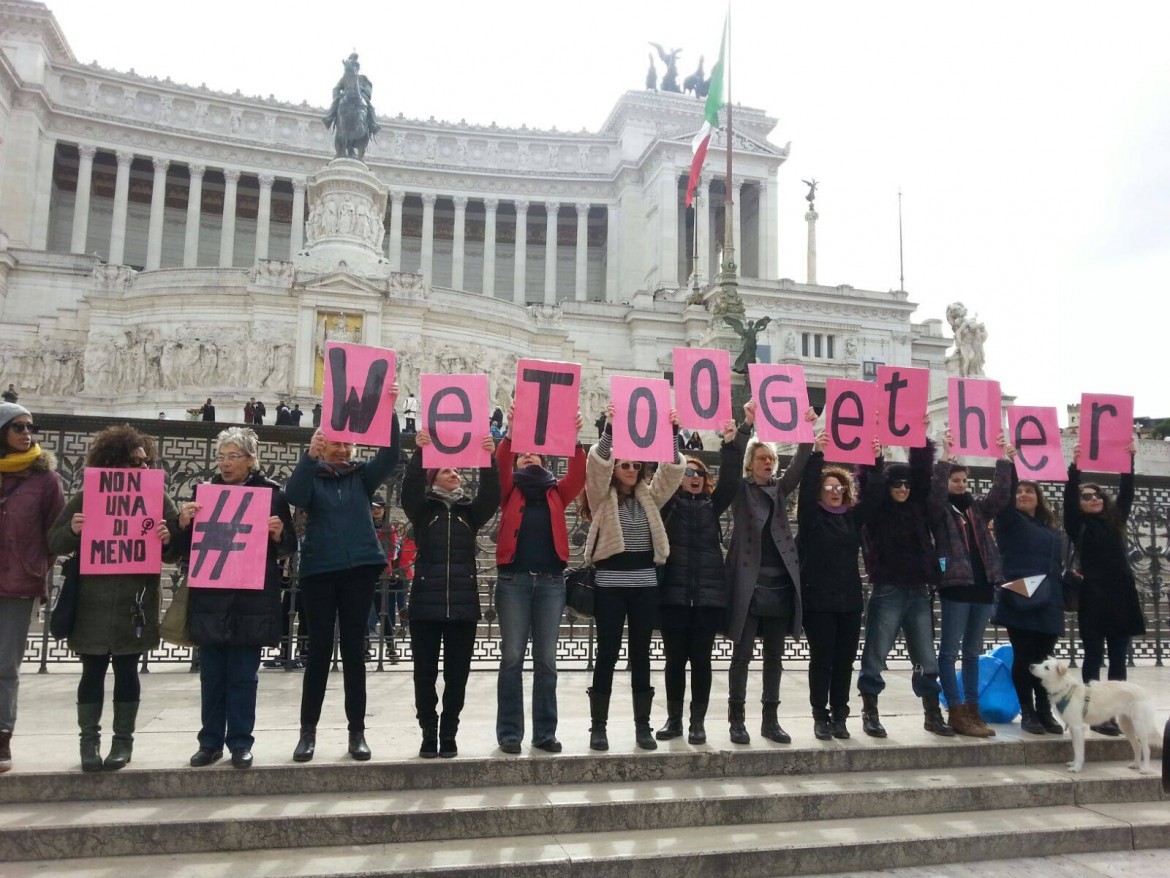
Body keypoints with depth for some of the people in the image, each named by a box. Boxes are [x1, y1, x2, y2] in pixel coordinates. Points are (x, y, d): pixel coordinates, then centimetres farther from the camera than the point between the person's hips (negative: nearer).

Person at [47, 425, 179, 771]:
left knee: (127, 671, 7)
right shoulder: (84, 499, 3)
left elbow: (176, 551, 2)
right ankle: (89, 740, 17)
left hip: (135, 602, 0)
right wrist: (72, 530, -16)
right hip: (92, 601, 0)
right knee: (92, 671, 6)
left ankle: (123, 740, 16)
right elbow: (54, 543, 4)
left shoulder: (158, 500, 2)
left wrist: (168, 540, -20)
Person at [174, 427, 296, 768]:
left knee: (243, 676, 4)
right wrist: (184, 523, -8)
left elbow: (288, 547, 3)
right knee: (211, 675, 9)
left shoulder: (271, 492, 1)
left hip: (251, 599, -2)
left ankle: (240, 743, 14)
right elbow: (185, 547, 10)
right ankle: (211, 741, 21)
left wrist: (278, 534, -18)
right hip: (210, 597, 3)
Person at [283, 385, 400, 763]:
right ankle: (308, 730, 15)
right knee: (319, 650, 3)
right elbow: (293, 496, -16)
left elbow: (390, 454, -6)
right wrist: (310, 455, -29)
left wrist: (389, 410, -18)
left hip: (359, 570, 1)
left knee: (355, 650, 5)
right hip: (318, 571, -1)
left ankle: (357, 731, 12)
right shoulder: (311, 476, 5)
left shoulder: (362, 476, 9)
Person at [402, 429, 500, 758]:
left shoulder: (470, 510, 12)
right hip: (426, 601, -1)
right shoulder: (423, 509, 7)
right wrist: (419, 453, -25)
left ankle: (449, 735, 16)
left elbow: (491, 495, -6)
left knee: (457, 674, 6)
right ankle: (429, 735, 15)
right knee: (426, 674, 3)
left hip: (464, 602, 2)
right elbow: (409, 489, -13)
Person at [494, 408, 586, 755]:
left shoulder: (556, 493, 15)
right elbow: (500, 466, -6)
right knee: (512, 657, 1)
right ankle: (509, 732, 8)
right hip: (514, 579, -1)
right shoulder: (510, 490, 12)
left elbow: (578, 475, -2)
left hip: (551, 580, 1)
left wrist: (574, 440, -14)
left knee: (546, 659, 5)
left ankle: (545, 732, 12)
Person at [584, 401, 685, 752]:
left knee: (641, 653, 8)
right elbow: (596, 463, -15)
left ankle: (642, 725, 15)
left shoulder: (649, 496, 12)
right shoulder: (602, 497, 2)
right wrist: (609, 428, -25)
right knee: (607, 653, 1)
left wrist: (673, 434, -12)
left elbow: (672, 470, 1)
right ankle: (598, 726, 10)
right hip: (610, 583, -3)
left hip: (645, 582, 3)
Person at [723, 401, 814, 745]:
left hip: (780, 584, 4)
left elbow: (800, 464, 3)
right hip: (749, 583, -4)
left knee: (774, 656, 10)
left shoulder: (780, 489, 14)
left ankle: (770, 720, 19)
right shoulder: (740, 490, 3)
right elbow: (729, 458, -12)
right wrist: (746, 424, -22)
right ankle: (736, 720, 10)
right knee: (742, 654, 1)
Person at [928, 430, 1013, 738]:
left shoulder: (978, 508, 16)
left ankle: (972, 709, 18)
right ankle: (956, 712, 1)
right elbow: (935, 493, -18)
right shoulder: (939, 510, 1)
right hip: (955, 586, -6)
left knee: (973, 652, 12)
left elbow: (1000, 495, 4)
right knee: (950, 651, -2)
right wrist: (945, 458, -25)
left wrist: (1004, 460, -5)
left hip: (983, 586, 6)